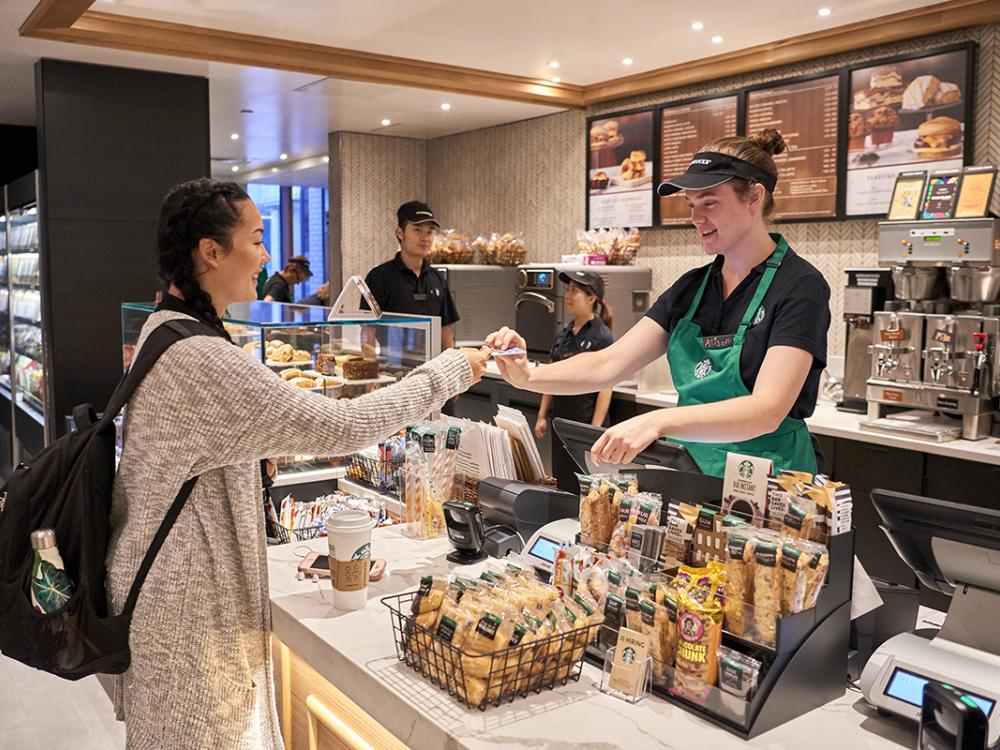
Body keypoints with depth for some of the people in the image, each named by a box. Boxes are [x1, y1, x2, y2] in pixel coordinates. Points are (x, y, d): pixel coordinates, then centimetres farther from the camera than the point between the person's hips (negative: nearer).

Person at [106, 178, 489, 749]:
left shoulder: (165, 329, 5)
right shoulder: (201, 359, -28)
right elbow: (342, 426, -28)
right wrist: (447, 373, -16)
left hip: (172, 586, 10)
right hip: (191, 605, -10)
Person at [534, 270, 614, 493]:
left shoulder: (602, 337, -11)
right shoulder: (563, 334, 10)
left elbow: (605, 387, -14)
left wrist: (595, 430, -17)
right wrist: (542, 416, 10)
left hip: (586, 420, -7)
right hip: (561, 419, 7)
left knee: (582, 487, -1)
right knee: (560, 482, 13)